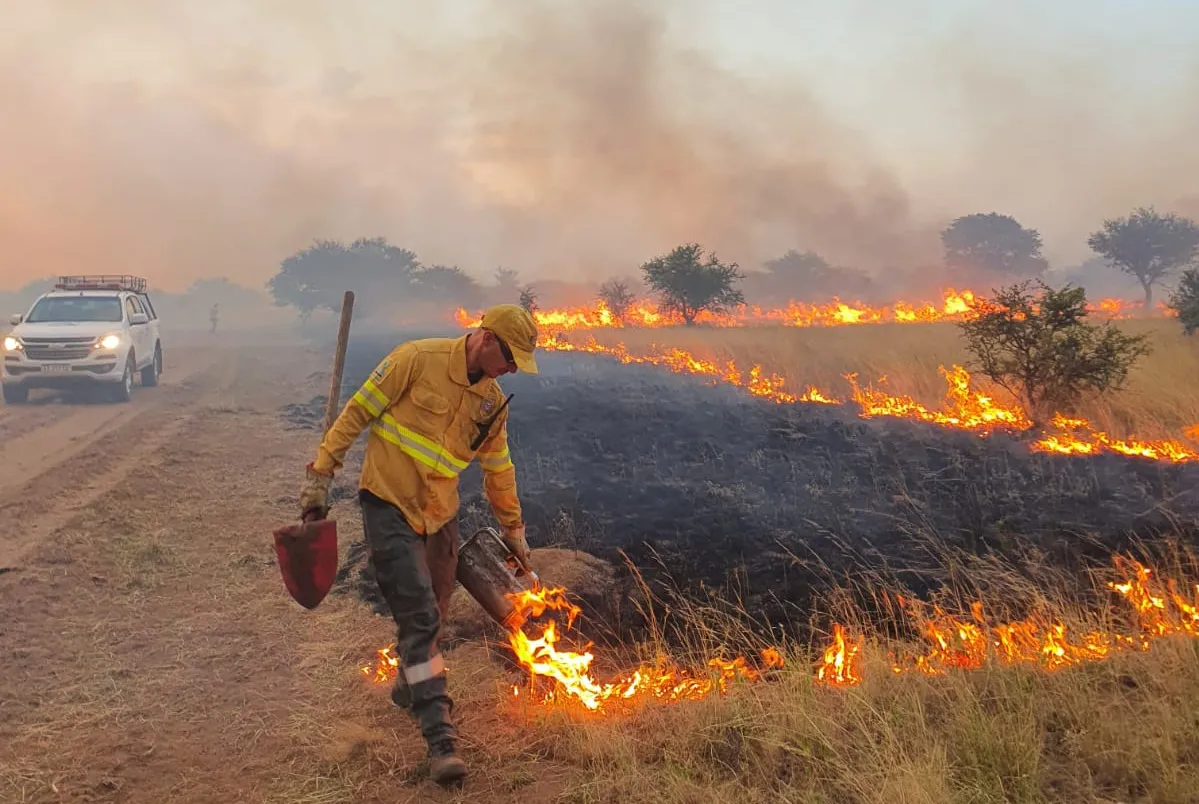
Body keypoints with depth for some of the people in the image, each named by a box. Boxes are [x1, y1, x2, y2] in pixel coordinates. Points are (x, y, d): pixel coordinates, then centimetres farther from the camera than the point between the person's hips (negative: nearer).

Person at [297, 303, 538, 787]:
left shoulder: (492, 403, 5)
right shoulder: (416, 360, -14)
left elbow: (499, 472, 17)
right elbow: (357, 413, -9)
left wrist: (513, 530, 25)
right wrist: (319, 477, -9)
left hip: (439, 515, 6)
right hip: (388, 505, -6)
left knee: (430, 614, 16)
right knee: (419, 617, -11)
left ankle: (410, 686, 45)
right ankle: (441, 738, -9)